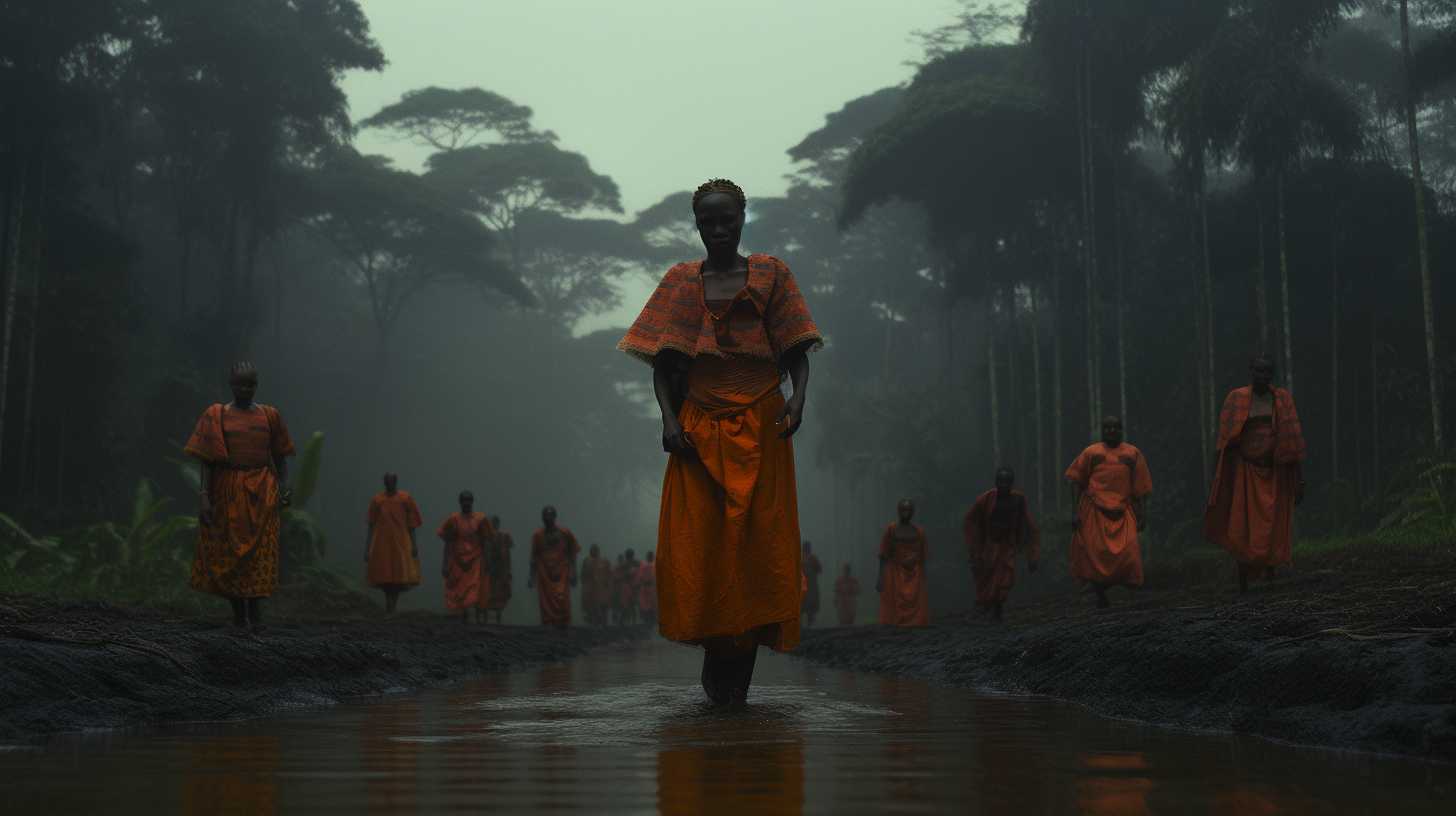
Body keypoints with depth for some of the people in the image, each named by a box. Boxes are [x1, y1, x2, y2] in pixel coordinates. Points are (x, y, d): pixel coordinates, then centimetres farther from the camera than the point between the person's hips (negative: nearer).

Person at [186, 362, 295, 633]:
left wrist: (284, 488, -2)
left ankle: (255, 615, -13)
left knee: (259, 553, -8)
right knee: (228, 554, 3)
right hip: (227, 492, 0)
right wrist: (204, 496, -10)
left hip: (261, 492, 0)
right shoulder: (216, 416, 3)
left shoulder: (269, 415, 9)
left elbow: (280, 457, 11)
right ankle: (238, 614, 14)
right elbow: (205, 459, -1)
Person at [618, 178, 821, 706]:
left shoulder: (771, 275, 9)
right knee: (694, 547, -7)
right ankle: (715, 655, 12)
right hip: (698, 429, 1)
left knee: (757, 546, -3)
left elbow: (796, 353, 5)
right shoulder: (680, 282, 11)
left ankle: (739, 678, 3)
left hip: (760, 429, -1)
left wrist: (798, 397, -15)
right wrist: (669, 419, -9)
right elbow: (662, 365, 8)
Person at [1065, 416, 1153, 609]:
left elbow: (1141, 488, 11)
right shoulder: (1091, 452, 7)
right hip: (1094, 511, -1)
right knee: (1094, 553, -1)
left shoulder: (1132, 454, 11)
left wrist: (1142, 514, 3)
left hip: (1123, 513, 1)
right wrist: (1076, 512, -2)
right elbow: (1076, 482, 6)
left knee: (1127, 552, -15)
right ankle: (1100, 593, 15)